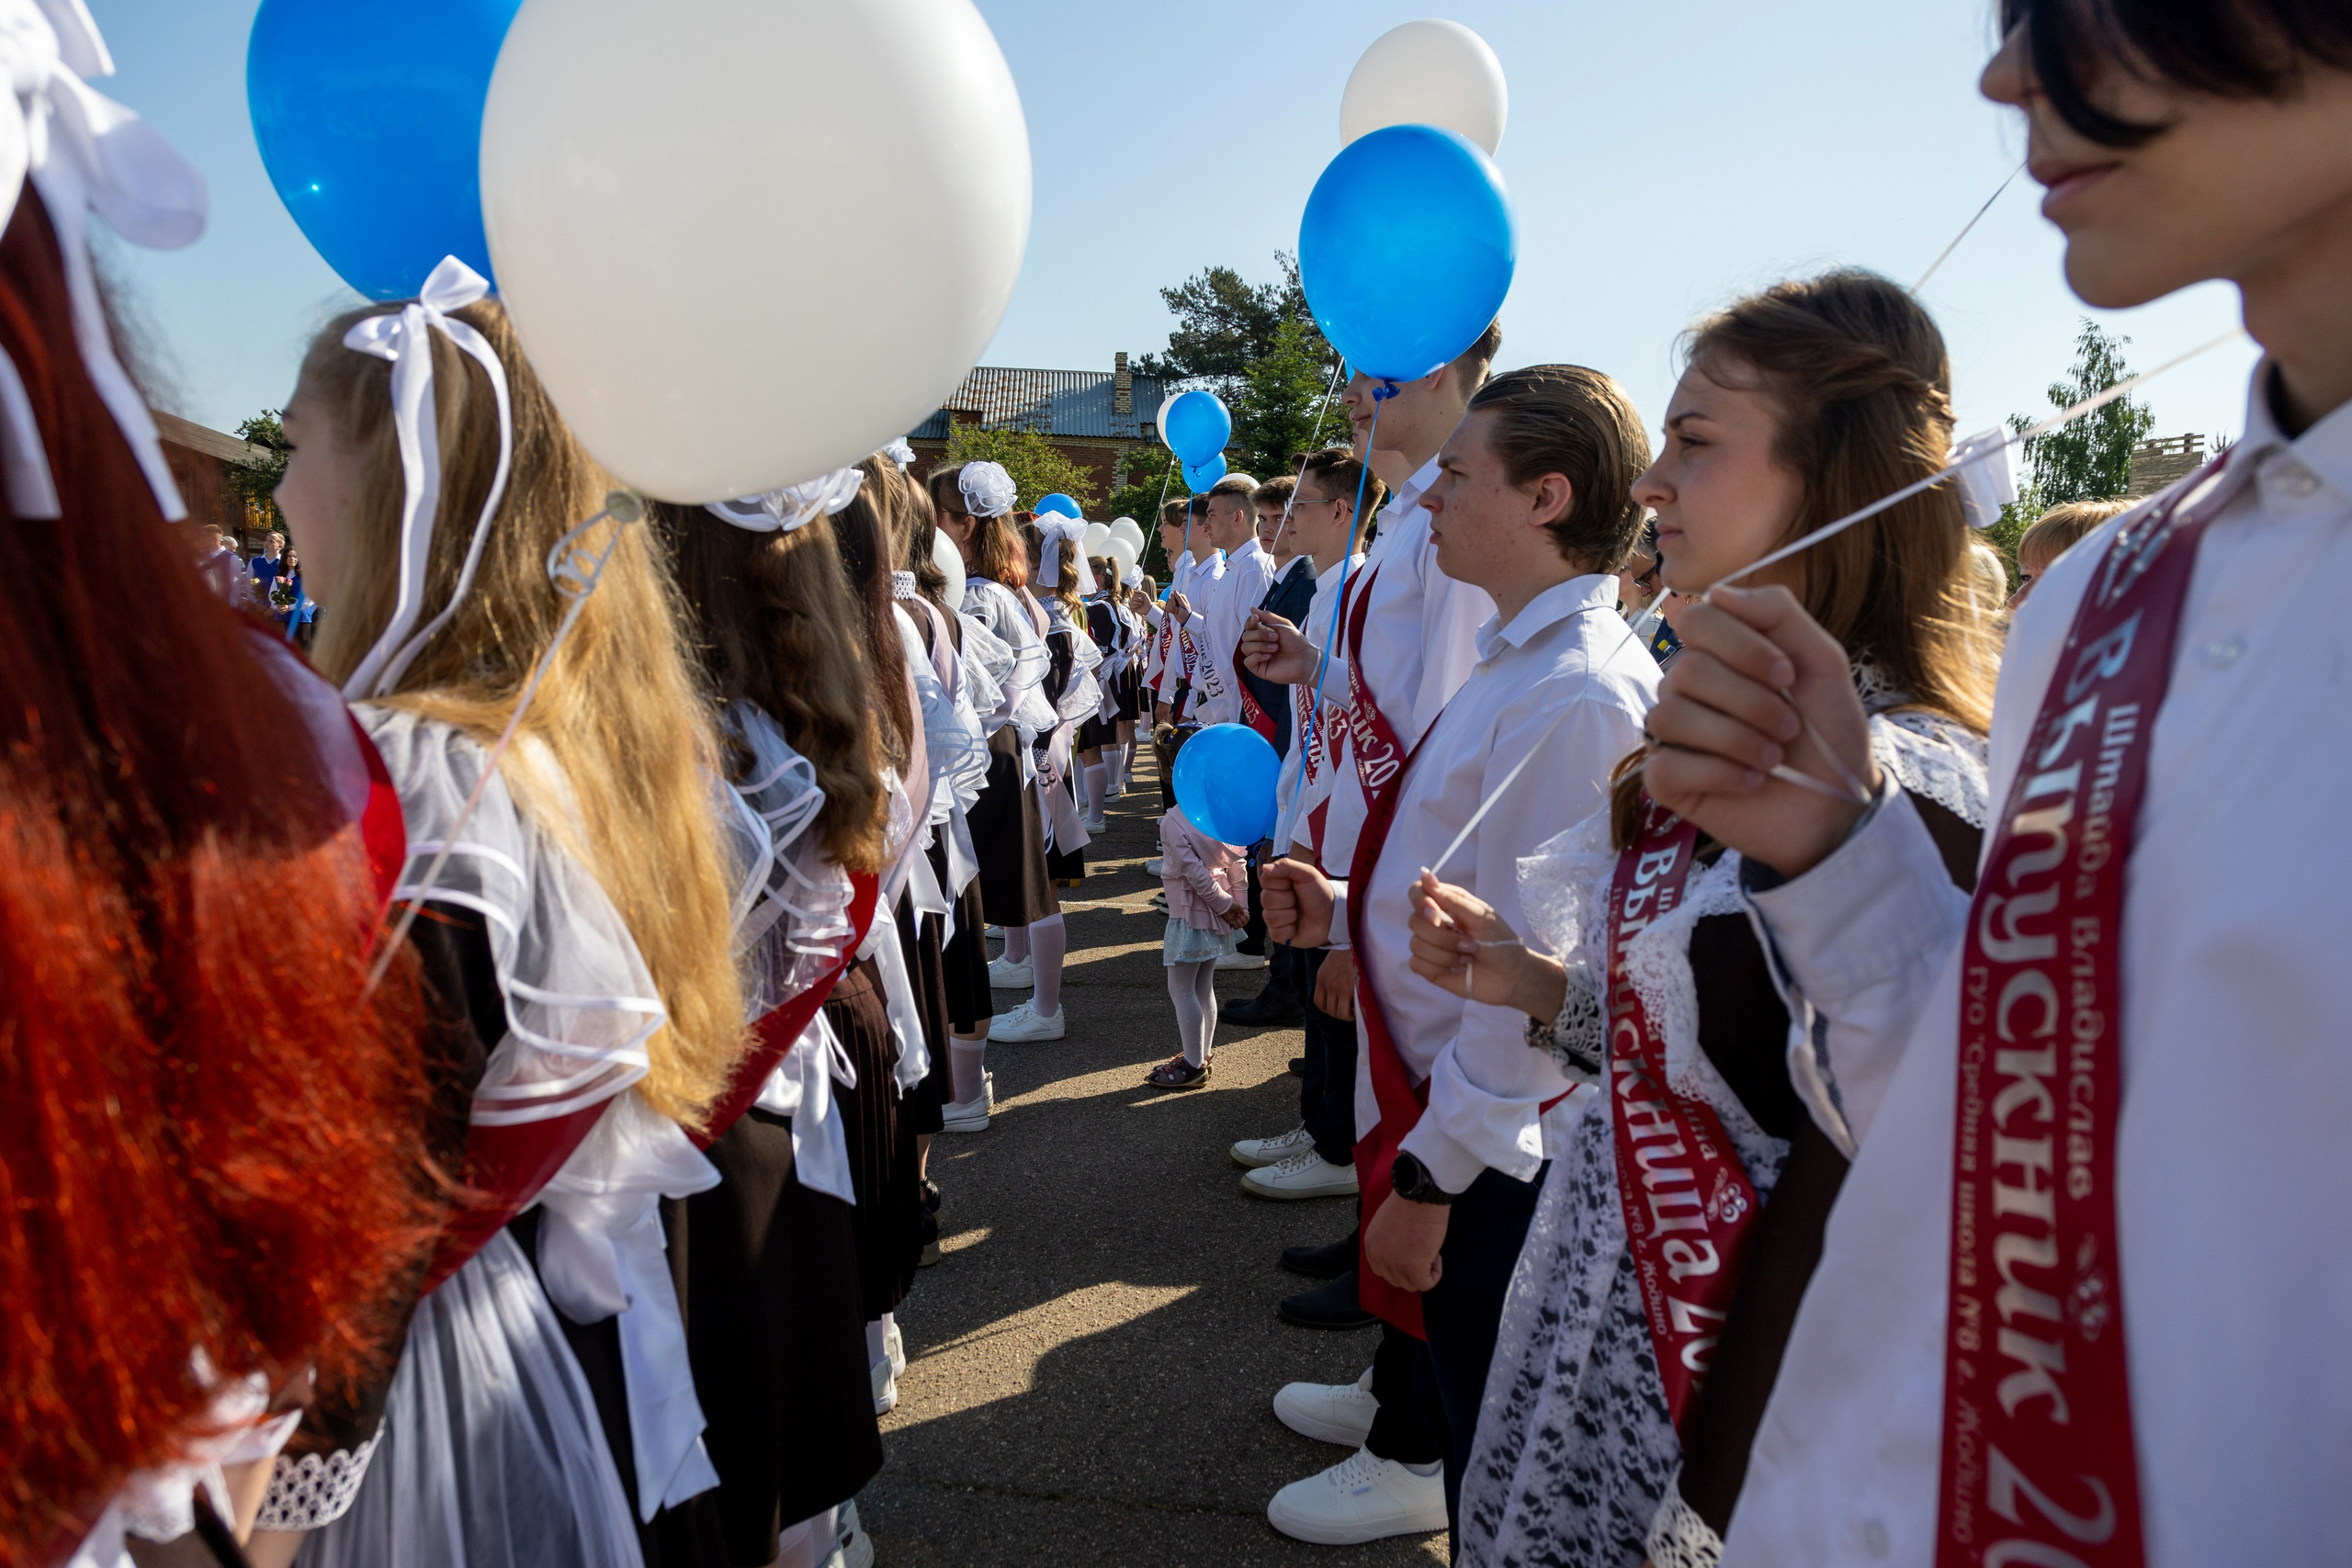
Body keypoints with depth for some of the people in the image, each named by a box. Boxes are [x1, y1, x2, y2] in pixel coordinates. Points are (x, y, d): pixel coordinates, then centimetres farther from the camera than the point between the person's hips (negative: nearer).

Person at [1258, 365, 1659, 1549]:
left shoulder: (1576, 695, -25)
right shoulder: (1522, 663, 8)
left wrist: (1429, 1174, -22)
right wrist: (1344, 912, 5)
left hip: (1497, 1156, -9)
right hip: (1449, 1119, 9)